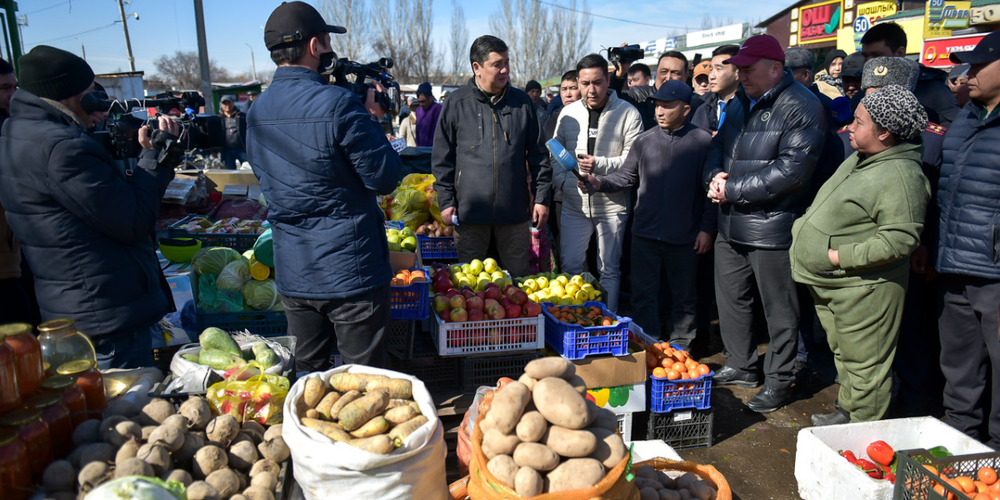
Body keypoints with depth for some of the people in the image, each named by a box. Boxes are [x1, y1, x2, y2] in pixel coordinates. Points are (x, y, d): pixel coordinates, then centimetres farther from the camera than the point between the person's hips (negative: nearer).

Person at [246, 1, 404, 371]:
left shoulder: (257, 111, 4)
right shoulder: (338, 105, -18)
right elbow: (385, 178, -14)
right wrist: (371, 119, 0)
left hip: (291, 274, 7)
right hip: (350, 272, -6)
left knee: (307, 375, 20)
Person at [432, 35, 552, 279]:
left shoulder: (522, 102, 6)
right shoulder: (457, 103, 0)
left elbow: (538, 155, 10)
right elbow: (442, 158, 4)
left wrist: (542, 197, 5)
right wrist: (446, 200, -1)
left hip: (514, 210, 1)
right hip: (469, 210, -1)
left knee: (519, 276, 11)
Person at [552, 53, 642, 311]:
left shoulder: (628, 113, -4)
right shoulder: (568, 113, 7)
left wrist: (600, 164, -20)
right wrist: (564, 181, -5)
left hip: (612, 206, -3)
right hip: (574, 205, 3)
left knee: (609, 270, 9)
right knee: (570, 266, 9)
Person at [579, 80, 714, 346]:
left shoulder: (702, 141, -2)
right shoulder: (645, 140, 5)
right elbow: (626, 176, 9)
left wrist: (707, 229, -4)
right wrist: (599, 182, -9)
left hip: (684, 236, -2)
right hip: (645, 233, 2)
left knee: (684, 295, 12)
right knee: (643, 292, 7)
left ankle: (680, 346, 28)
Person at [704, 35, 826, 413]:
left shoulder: (801, 106, -12)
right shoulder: (739, 104, 13)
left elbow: (792, 169, -22)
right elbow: (717, 148, 18)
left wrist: (733, 190, -19)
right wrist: (715, 175, -5)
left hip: (772, 227, -8)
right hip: (731, 224, 8)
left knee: (779, 309, 5)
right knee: (730, 297, 18)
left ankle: (779, 380, 22)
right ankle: (741, 366, 35)